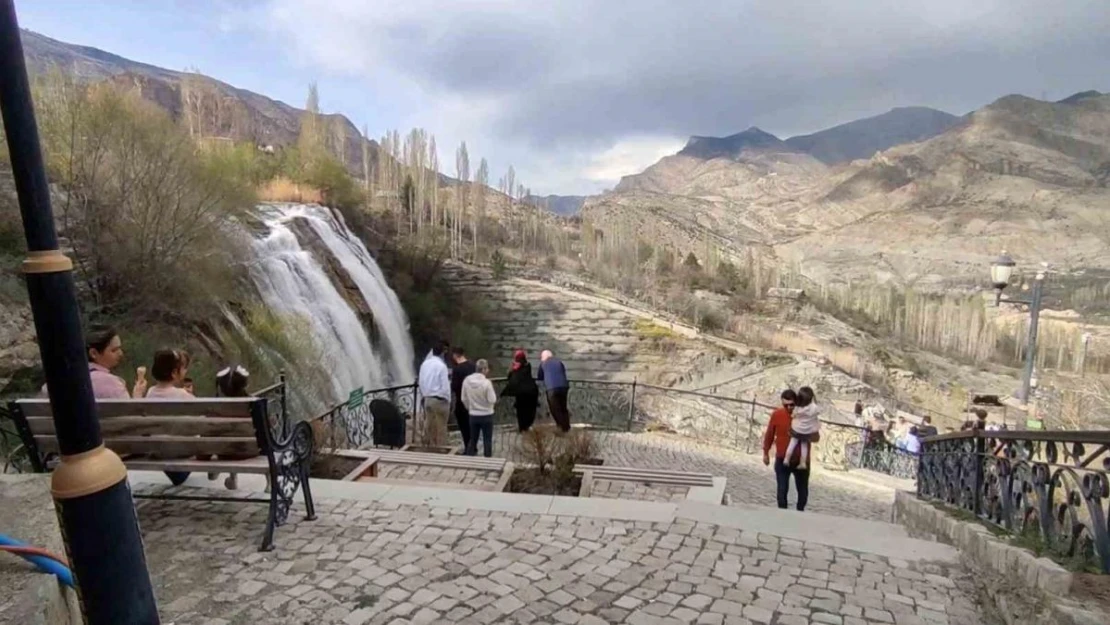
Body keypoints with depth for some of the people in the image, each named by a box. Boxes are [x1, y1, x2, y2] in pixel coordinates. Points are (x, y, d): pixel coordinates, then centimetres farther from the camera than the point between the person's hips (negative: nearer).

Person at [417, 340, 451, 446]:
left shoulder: (424, 364, 3)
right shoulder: (441, 365, -16)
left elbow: (421, 382, 8)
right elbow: (445, 387, -16)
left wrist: (424, 396, 18)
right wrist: (448, 400, -4)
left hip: (427, 399, 6)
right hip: (439, 400, -6)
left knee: (429, 427, 13)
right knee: (441, 428, 3)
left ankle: (430, 447, 21)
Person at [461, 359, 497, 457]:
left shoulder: (467, 380, -6)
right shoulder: (486, 382, -20)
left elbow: (464, 399, 3)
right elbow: (492, 400, -17)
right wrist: (493, 392, 1)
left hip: (473, 415, 4)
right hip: (486, 415, -4)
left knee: (472, 440, 16)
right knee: (487, 440, 8)